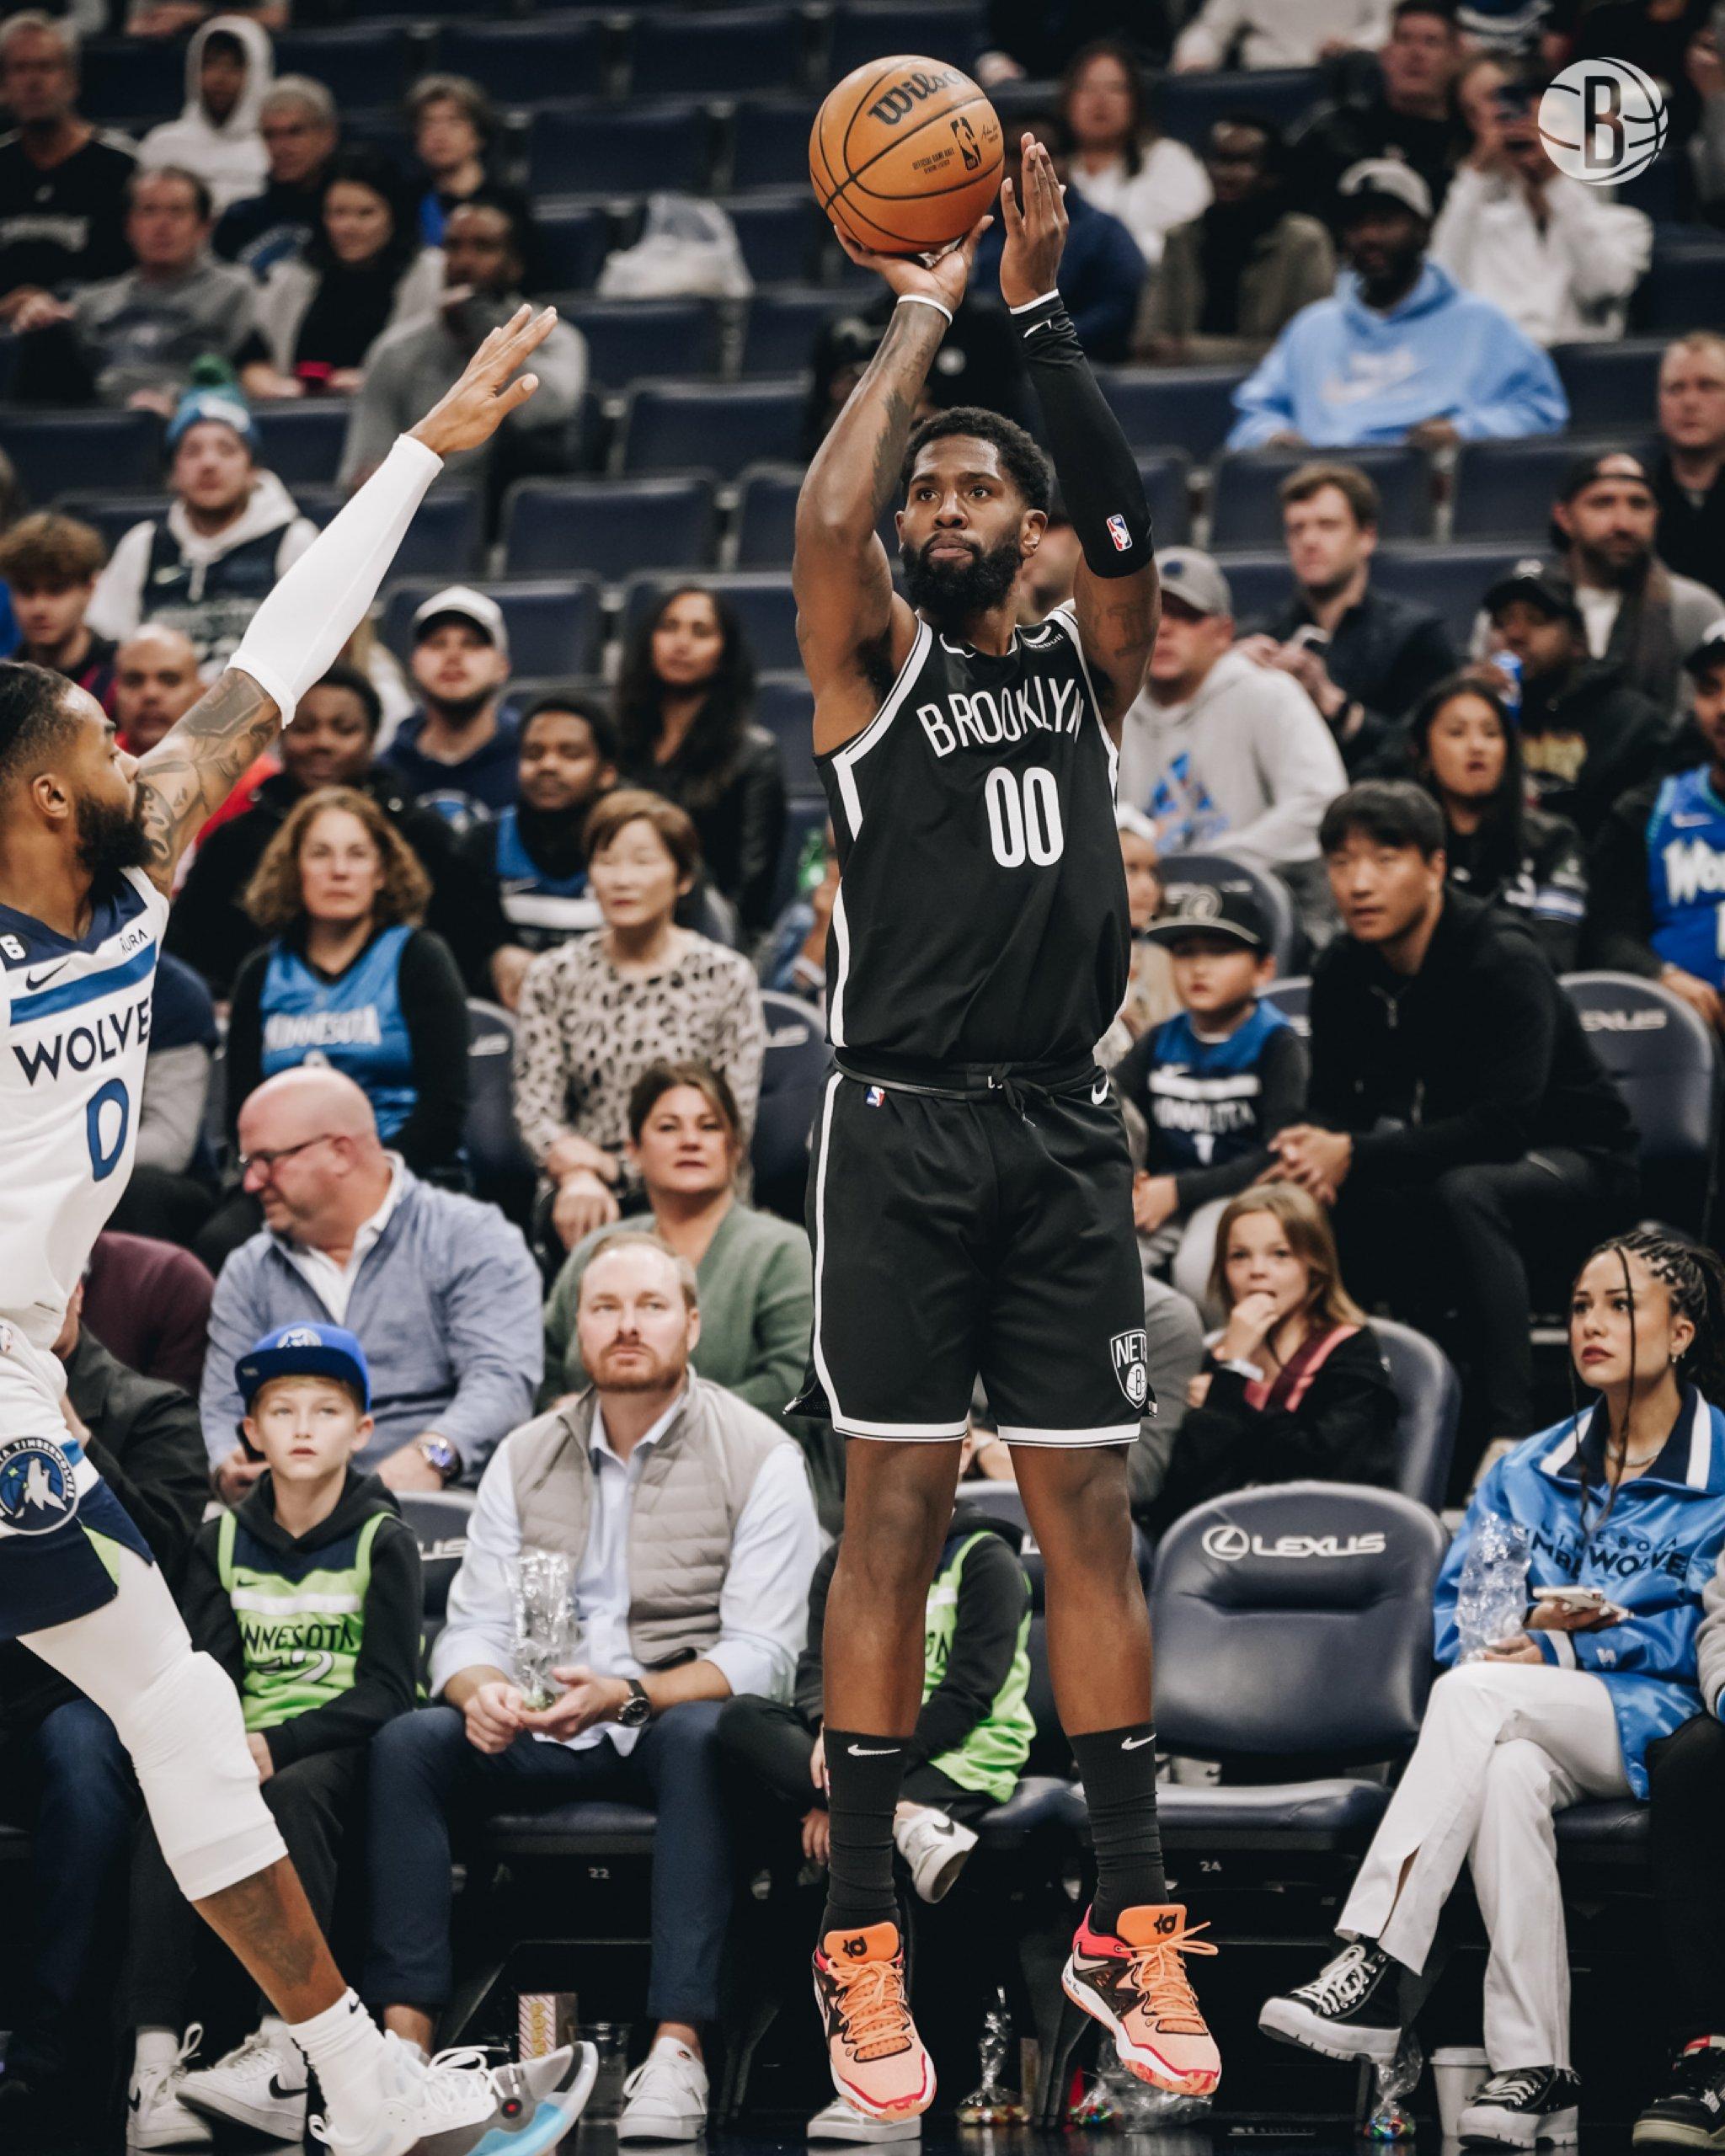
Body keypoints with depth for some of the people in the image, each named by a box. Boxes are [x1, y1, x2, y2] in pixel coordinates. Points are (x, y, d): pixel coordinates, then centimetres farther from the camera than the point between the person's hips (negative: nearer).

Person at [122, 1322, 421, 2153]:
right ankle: (153, 2063, -42)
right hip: (249, 1750, 3)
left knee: (297, 1796, -36)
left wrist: (276, 1747, -20)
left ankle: (283, 2060, -45)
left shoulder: (382, 1540, 1)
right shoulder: (223, 1540, 13)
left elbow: (387, 1689, -7)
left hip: (348, 1748, -3)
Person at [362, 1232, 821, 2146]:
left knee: (698, 1736, -38)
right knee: (406, 1742, -23)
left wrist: (626, 1696, -27)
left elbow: (761, 1653, -11)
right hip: (543, 1735, 4)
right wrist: (482, 1690, -20)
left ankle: (677, 2046, -44)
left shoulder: (758, 1456, -3)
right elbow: (471, 1626, 6)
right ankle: (406, 2035, -29)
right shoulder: (525, 1459, 10)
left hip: (676, 1719, -4)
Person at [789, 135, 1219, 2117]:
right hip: (906, 1125, -3)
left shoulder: (1082, 663, 13)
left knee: (1088, 1513, 3)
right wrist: (924, 316, -6)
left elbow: (1124, 515, -6)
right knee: (894, 1512, -3)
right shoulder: (874, 657, 5)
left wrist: (1040, 311, -10)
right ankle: (859, 1935, 1)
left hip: (1066, 1134, 3)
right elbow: (826, 513, -15)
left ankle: (1127, 1920, 7)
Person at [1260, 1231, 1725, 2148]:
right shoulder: (1529, 1471, 20)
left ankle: (1377, 1968, -39)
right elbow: (1454, 1601, 13)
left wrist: (1564, 1648, -16)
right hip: (1531, 1725, 4)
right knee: (1509, 1773, -35)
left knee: (1475, 1694, -33)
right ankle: (1532, 2070, -37)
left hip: (1651, 1722, -4)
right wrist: (1487, 1646, -11)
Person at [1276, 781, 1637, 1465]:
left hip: (1575, 1164, -7)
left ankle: (1508, 1431, -38)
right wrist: (1318, 1147, -25)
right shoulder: (1343, 971, -4)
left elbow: (1505, 1124, -33)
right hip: (1447, 1167, 7)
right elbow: (1332, 1101, 2)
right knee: (1311, 1199, -17)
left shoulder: (1503, 961, -25)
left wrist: (1356, 1154, -37)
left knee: (1464, 1191, -39)